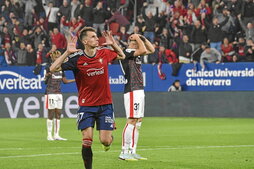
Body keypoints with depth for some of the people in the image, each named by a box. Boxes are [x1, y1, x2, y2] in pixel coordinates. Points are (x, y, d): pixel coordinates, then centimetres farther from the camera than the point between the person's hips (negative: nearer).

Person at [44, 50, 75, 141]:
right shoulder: (49, 68, -6)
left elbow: (65, 81, 17)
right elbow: (45, 82, -7)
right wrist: (47, 76, -28)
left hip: (59, 93, 6)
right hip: (50, 93, -6)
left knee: (58, 114, 5)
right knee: (51, 114, -4)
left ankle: (56, 135, 10)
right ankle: (49, 135, 1)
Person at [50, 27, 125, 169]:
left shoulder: (104, 53, 0)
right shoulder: (76, 58, -10)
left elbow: (122, 56, 21)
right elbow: (53, 69, -16)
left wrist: (113, 44, 3)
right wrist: (67, 52, -23)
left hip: (105, 104, 2)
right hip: (86, 106, -2)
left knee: (105, 141, -3)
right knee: (87, 141, -12)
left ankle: (110, 139, 34)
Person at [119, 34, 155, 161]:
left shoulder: (136, 53, 17)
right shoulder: (126, 53, -11)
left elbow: (151, 50, 26)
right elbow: (143, 50, -23)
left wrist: (143, 38, 15)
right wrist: (137, 38, -9)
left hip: (139, 90, 10)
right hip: (132, 91, -10)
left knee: (138, 122, 10)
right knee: (132, 121, -12)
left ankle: (132, 151, 13)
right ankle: (124, 152, -11)